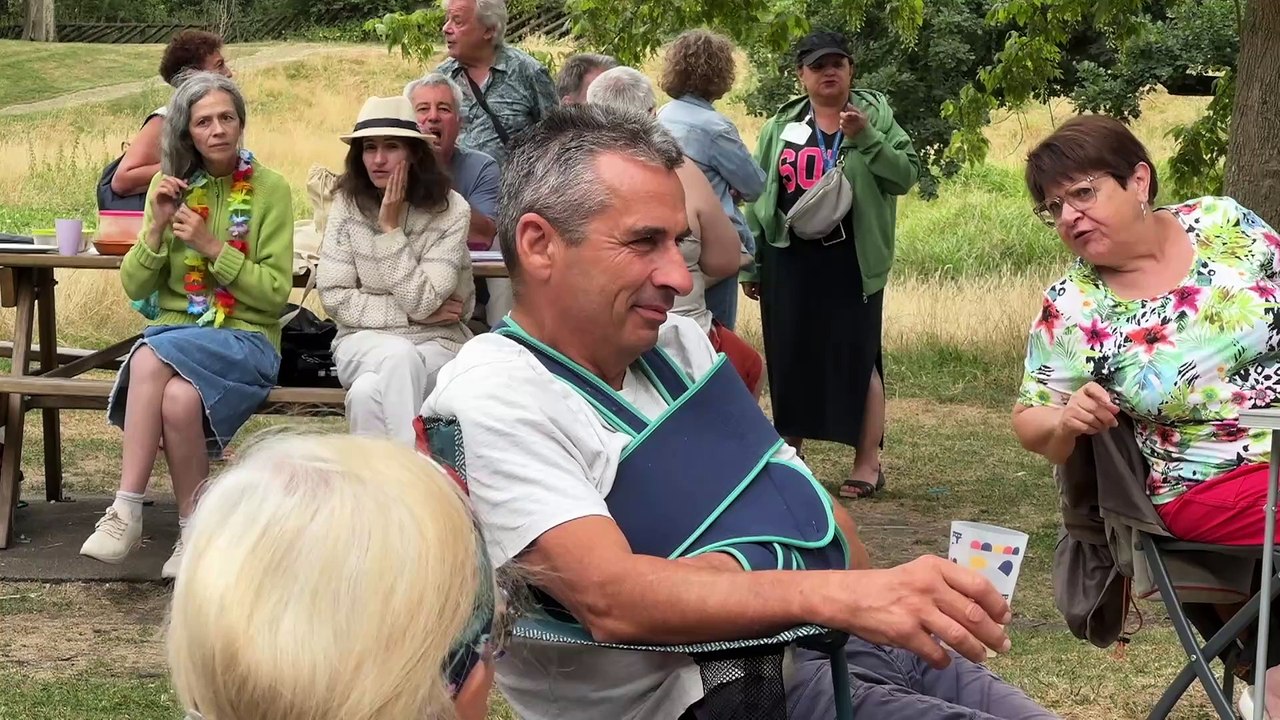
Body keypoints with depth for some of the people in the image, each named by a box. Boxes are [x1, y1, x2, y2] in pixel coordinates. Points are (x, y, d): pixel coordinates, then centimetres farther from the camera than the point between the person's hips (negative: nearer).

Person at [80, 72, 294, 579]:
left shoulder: (270, 189, 0)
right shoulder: (169, 184, 11)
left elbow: (276, 293, -5)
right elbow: (135, 288, 9)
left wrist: (212, 246, -14)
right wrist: (156, 228, -7)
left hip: (245, 338, -3)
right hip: (173, 329, 3)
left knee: (151, 360, -34)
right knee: (176, 397, -35)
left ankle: (127, 513, -24)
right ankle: (193, 532, -24)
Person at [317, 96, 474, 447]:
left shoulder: (451, 210, -9)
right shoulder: (348, 204, -2)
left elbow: (421, 302, -15)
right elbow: (333, 296, -6)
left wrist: (391, 227, -17)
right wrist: (412, 314, -11)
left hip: (437, 342, -1)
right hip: (365, 341, 2)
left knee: (369, 394, -34)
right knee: (398, 356, -35)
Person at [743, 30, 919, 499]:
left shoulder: (876, 117, 3)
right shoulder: (780, 127, 10)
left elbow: (905, 176, -7)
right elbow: (758, 197, 11)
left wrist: (866, 138, -20)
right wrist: (750, 264, 8)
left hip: (850, 261, -3)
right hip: (788, 261, 3)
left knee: (856, 357, -1)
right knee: (789, 358, 8)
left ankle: (868, 463, 6)